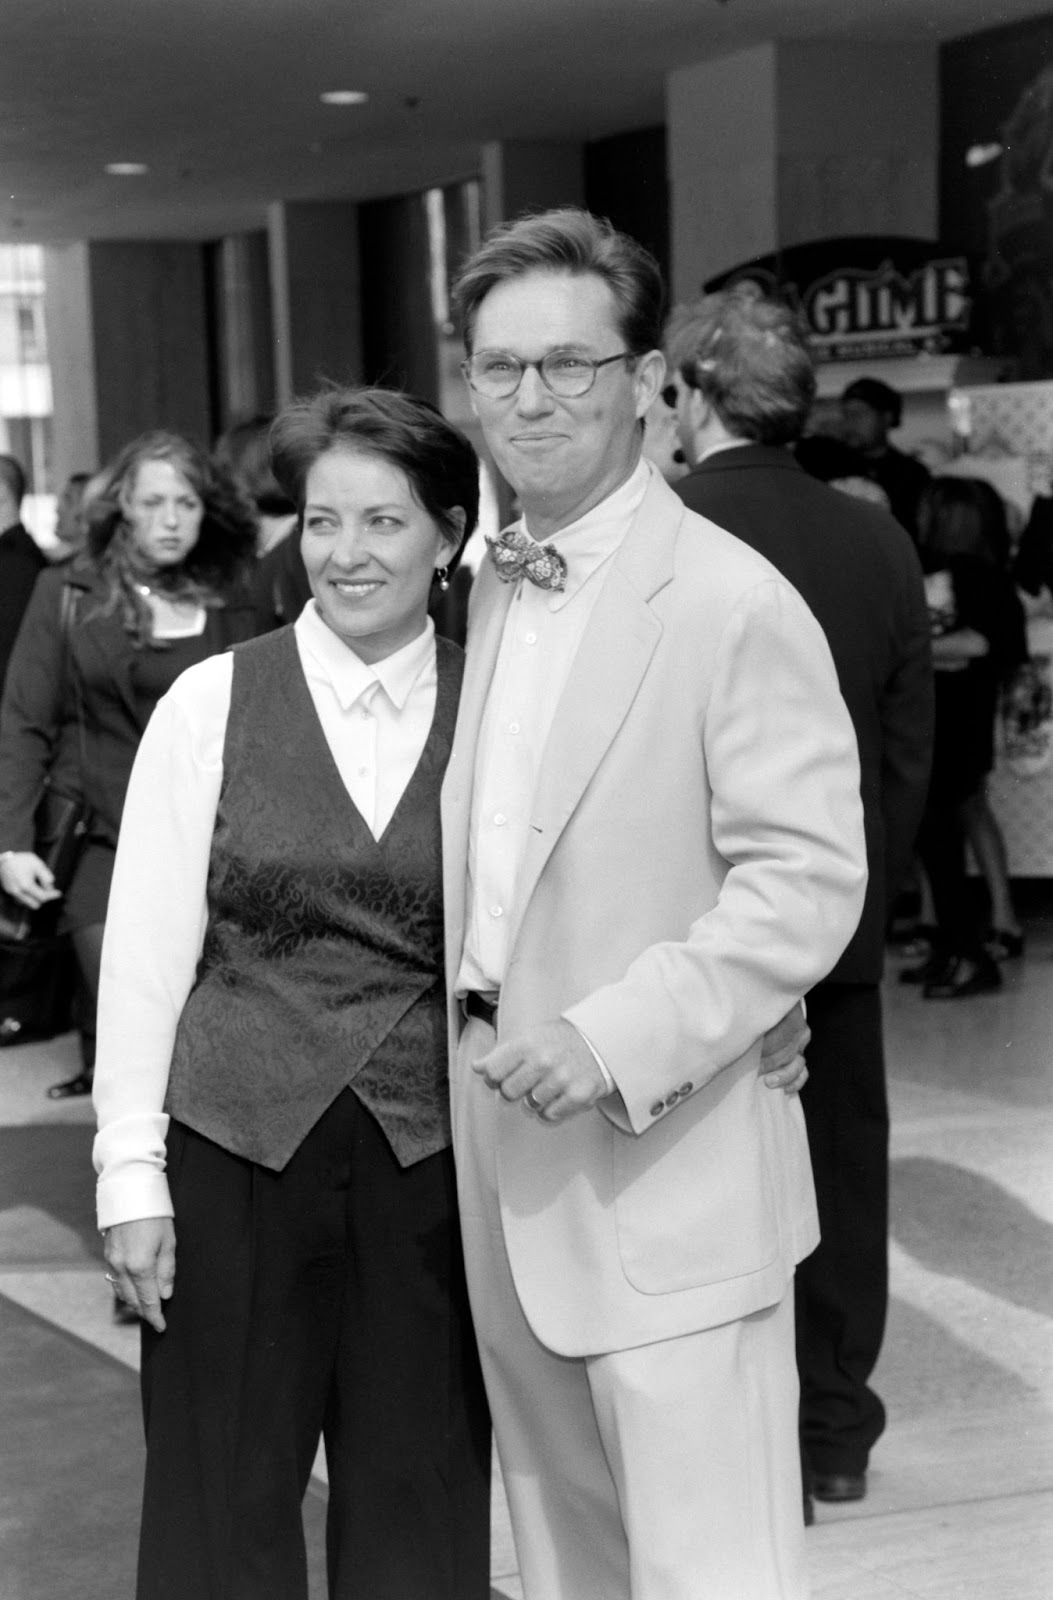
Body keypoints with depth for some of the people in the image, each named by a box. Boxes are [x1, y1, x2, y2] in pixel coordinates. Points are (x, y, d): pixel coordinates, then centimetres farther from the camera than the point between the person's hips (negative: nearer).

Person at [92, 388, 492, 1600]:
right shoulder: (212, 704, -2)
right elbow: (143, 951, -1)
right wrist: (132, 1171, -4)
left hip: (434, 1159, 1)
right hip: (239, 1149, -1)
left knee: (422, 1503, 10)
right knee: (223, 1503, 8)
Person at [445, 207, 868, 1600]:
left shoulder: (735, 605, -13)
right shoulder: (485, 591, 10)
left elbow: (811, 879, -17)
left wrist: (618, 1038, -23)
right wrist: (462, 1024, 8)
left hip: (665, 1175, -7)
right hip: (504, 1163, 7)